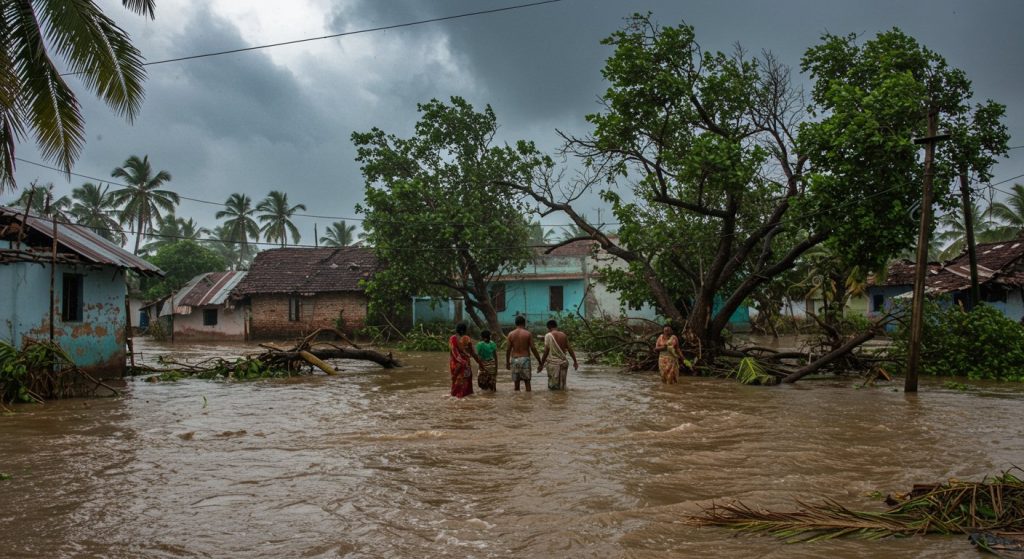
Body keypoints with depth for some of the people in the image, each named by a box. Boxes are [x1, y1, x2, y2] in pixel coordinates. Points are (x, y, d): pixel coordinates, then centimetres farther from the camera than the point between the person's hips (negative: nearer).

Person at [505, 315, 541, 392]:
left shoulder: (511, 334, 2)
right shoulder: (528, 333, -3)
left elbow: (508, 349, 2)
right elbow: (533, 348, -5)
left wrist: (507, 362, 12)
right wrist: (540, 361, 1)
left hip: (514, 359, 2)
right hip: (525, 359, -2)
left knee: (516, 382, 8)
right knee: (527, 381, 4)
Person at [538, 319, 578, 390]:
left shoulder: (548, 335, -6)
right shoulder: (563, 335, 7)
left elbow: (546, 352, -10)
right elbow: (570, 349, 10)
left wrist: (541, 364, -4)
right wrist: (575, 361, 19)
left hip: (553, 363, -4)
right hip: (563, 362, 4)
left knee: (553, 387, 1)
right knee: (562, 387, 11)